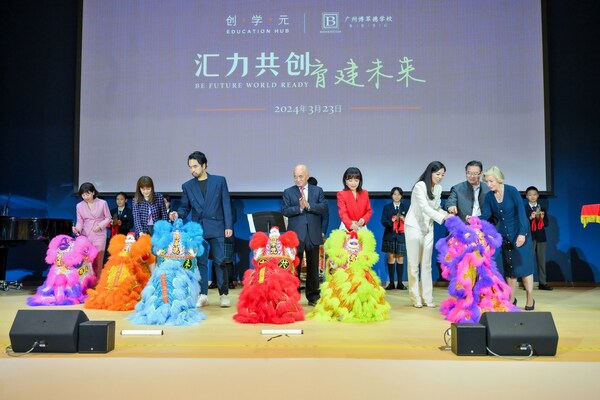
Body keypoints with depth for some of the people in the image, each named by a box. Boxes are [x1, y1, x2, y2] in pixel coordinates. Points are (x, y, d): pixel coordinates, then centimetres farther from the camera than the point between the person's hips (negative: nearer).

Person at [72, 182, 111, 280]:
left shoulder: (102, 203, -4)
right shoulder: (79, 206, 4)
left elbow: (108, 218, 3)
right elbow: (80, 221, 4)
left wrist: (100, 226, -12)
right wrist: (77, 229, -16)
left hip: (99, 235, -2)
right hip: (85, 235, 2)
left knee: (98, 261, -2)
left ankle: (98, 282, 5)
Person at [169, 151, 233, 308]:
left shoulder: (219, 181, 2)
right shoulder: (187, 186, 8)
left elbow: (226, 204, 0)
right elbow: (185, 207, 10)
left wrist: (228, 226, -5)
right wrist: (177, 214, -13)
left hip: (216, 228, -2)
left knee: (220, 262, 0)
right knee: (200, 262, 4)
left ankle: (224, 294, 9)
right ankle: (202, 295, 12)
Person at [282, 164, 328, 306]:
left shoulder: (318, 191, 9)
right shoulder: (288, 192, 6)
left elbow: (323, 207, -5)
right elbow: (285, 210, -5)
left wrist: (308, 205, -17)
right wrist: (299, 208, -17)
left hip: (313, 234, 2)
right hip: (296, 234, -1)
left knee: (313, 267, 9)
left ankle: (313, 296, 19)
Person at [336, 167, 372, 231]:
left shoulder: (365, 193, 10)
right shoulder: (341, 194, -3)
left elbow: (369, 211, 11)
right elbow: (342, 213, -15)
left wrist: (364, 219, -11)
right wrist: (350, 224, -34)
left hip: (362, 227, 3)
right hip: (347, 227, -3)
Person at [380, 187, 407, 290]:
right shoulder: (387, 207, 8)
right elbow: (383, 222, 0)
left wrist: (404, 219, -15)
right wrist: (392, 220, -17)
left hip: (401, 236, 0)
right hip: (390, 236, 0)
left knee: (400, 259, 0)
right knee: (391, 258, 0)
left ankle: (400, 283, 4)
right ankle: (391, 283, 4)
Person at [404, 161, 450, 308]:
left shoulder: (438, 188, 3)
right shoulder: (420, 186, -17)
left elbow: (437, 208, 5)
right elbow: (424, 207, -26)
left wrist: (448, 215, -13)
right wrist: (443, 217, -34)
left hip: (428, 228, 6)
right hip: (414, 226, -6)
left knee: (427, 264, 7)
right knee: (414, 263, 1)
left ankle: (427, 298, 11)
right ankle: (416, 298, 8)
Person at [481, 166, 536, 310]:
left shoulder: (511, 191, -16)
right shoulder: (489, 196, -3)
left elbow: (521, 212, -19)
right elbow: (485, 216, -7)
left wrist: (522, 233, -26)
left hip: (519, 232, -4)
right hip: (503, 234, 4)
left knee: (523, 264, -4)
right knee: (508, 267, 7)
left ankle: (530, 300, 4)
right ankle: (511, 299, 15)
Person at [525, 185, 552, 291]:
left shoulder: (542, 208, 13)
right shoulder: (524, 208, 2)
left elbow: (546, 223, 8)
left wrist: (542, 218, -11)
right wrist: (530, 218, -21)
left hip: (540, 237, 4)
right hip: (529, 237, -4)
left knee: (541, 260, 5)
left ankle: (542, 283, 8)